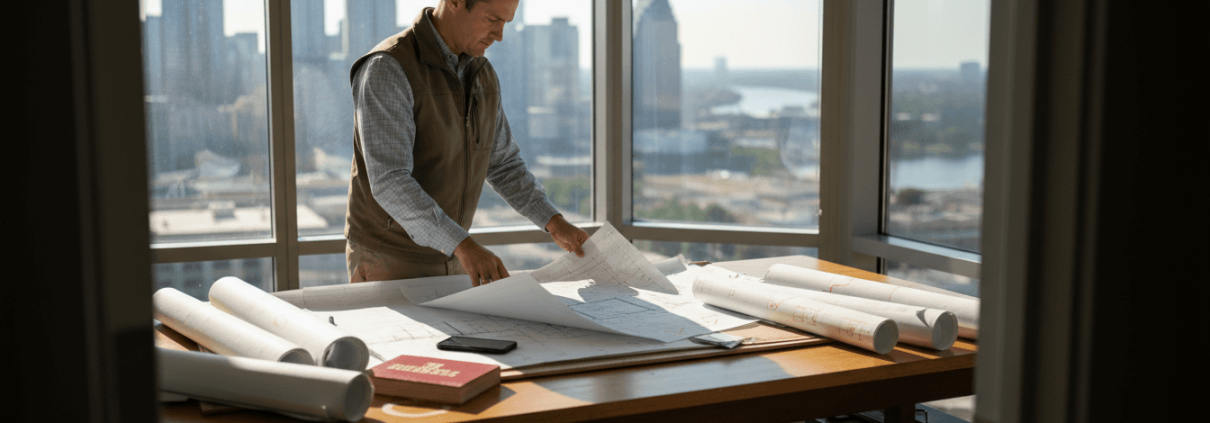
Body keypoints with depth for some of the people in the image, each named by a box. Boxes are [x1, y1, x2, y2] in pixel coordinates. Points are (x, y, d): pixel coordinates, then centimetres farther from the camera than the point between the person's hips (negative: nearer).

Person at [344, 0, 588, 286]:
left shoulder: (483, 75, 5)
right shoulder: (387, 69, -20)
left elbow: (504, 164, 14)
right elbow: (389, 183, -28)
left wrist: (555, 224, 0)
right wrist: (463, 246, -38)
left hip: (451, 261, 6)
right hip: (387, 263, -6)